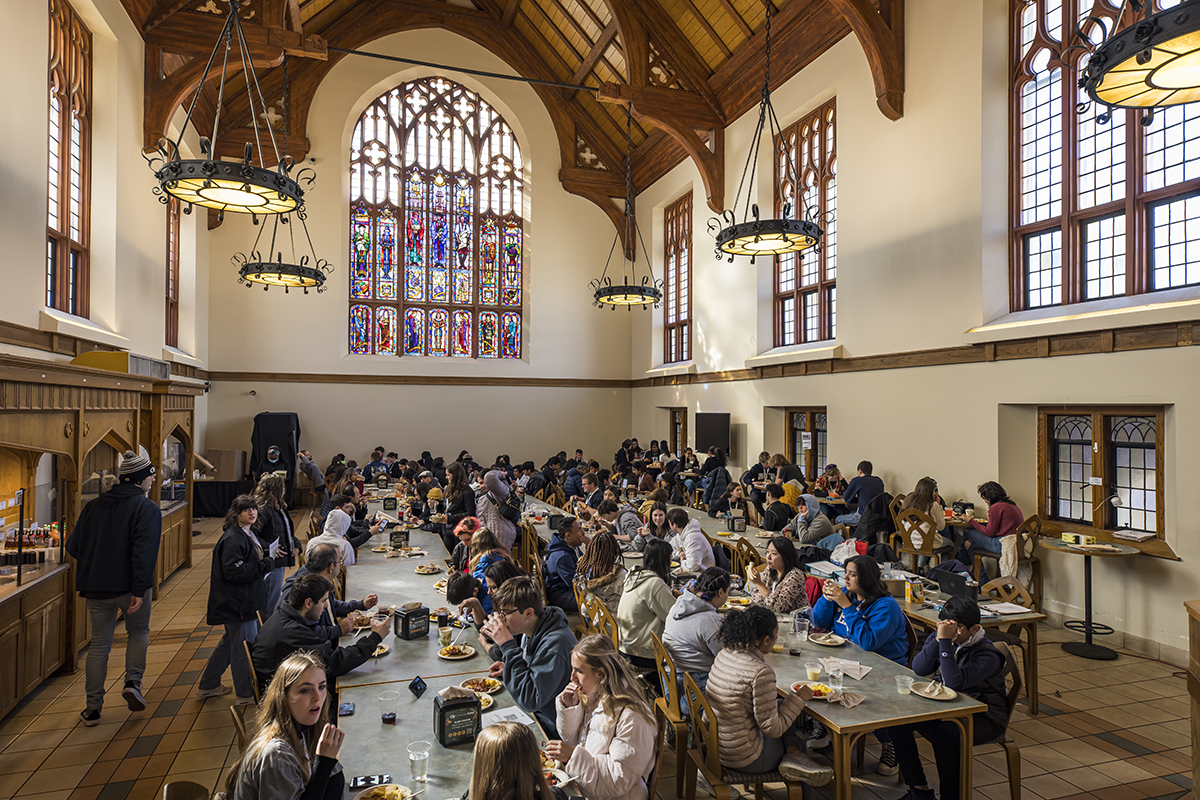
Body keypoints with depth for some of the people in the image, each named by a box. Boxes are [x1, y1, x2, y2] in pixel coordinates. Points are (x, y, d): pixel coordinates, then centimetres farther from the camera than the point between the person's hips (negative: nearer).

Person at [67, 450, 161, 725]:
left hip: (96, 588, 5)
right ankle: (133, 682, 2)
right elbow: (143, 552, -21)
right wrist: (139, 590, -22)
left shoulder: (94, 506, 8)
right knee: (139, 633, 19)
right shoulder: (146, 508, -11)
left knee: (99, 644, 15)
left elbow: (73, 546, 9)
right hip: (129, 587, -4)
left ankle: (93, 709, 19)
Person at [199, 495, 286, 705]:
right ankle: (245, 694, 17)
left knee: (230, 642, 23)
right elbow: (234, 572, -28)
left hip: (243, 600, 11)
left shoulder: (246, 535, 10)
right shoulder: (233, 539, -22)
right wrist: (266, 564, -24)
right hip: (236, 603, -11)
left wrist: (271, 557, 4)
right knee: (244, 647, 2)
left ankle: (208, 686, 38)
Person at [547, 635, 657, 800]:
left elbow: (620, 780, -21)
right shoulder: (592, 696, 1)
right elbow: (573, 741, 10)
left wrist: (574, 756, -25)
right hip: (579, 785, 7)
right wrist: (569, 709, -7)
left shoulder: (630, 718, -23)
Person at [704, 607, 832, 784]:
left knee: (779, 704, 19)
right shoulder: (761, 673, -28)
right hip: (741, 759, -7)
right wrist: (799, 698, -8)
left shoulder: (725, 654, -4)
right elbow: (772, 728, -18)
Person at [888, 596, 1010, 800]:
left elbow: (954, 683, -33)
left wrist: (946, 642, -34)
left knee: (944, 735, -34)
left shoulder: (987, 655, -21)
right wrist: (938, 639, -24)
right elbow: (919, 669, -14)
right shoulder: (943, 638, -4)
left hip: (985, 717, -6)